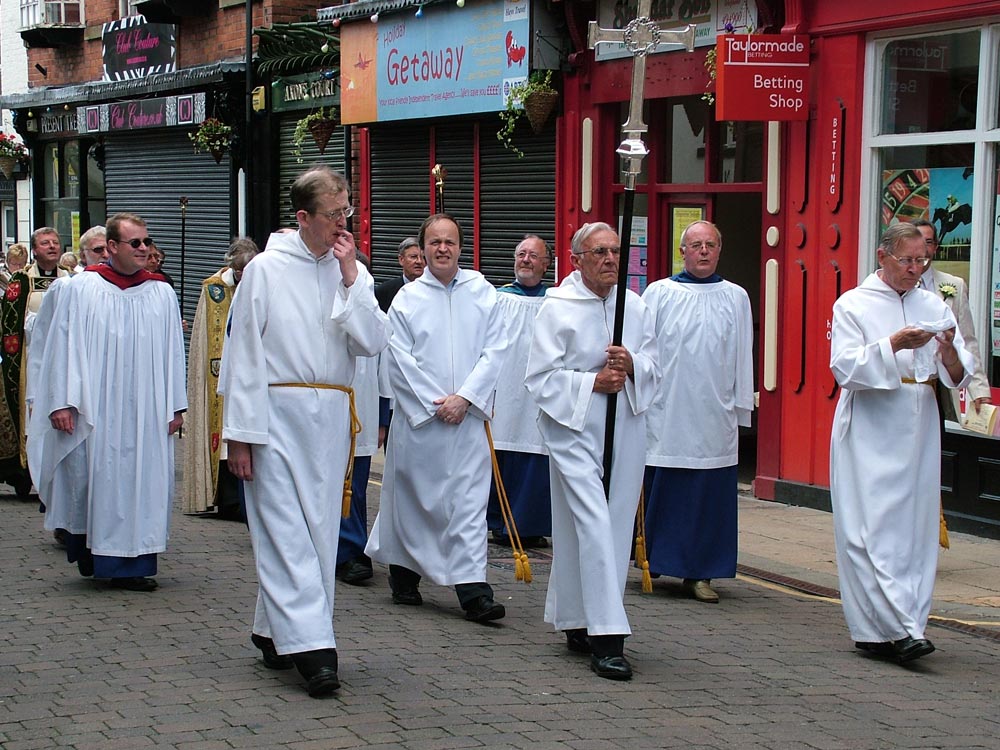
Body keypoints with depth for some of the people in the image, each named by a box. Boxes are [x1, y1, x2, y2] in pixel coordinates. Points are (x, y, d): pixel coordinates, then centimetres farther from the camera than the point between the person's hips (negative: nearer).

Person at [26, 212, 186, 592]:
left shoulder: (161, 293, 8)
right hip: (93, 410, -2)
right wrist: (61, 402, -5)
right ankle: (90, 555, 13)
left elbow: (173, 351, 10)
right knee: (92, 479, -1)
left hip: (145, 411, 2)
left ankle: (133, 563, 8)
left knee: (141, 481, 1)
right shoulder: (80, 289, 2)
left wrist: (175, 405, 6)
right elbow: (63, 345, 1)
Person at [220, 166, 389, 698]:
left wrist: (351, 279, -8)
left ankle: (274, 633, 20)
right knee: (287, 532, -9)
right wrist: (240, 434, -6)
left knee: (319, 530, 8)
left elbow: (373, 343, -2)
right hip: (277, 414, -4)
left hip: (330, 419, 5)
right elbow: (243, 354, -2)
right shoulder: (266, 270, -2)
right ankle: (310, 647, -13)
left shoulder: (351, 271, 9)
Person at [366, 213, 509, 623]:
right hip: (417, 416, 0)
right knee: (412, 496, 9)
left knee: (470, 502, -5)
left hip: (469, 416, 0)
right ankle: (403, 574, 27)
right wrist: (435, 404, -9)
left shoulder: (482, 293, 4)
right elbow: (399, 360, -3)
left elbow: (494, 351, 0)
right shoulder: (407, 298, 1)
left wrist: (465, 398, -10)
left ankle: (473, 589, -8)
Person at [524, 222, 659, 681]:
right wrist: (593, 382, -15)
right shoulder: (556, 309, -4)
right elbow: (540, 378, -6)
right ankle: (605, 639, -16)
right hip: (574, 430, -5)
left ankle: (577, 624, 20)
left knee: (616, 529, 6)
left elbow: (653, 369, 11)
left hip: (624, 432, 5)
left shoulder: (635, 308, 9)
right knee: (593, 527, -13)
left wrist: (632, 365, -10)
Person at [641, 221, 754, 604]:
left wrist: (740, 410, 8)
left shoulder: (735, 298, 10)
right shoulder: (659, 293, 4)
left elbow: (743, 358, 11)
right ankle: (651, 563, 15)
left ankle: (700, 573, 9)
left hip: (714, 419, 2)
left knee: (710, 497, 2)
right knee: (662, 495, 2)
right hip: (665, 412, -2)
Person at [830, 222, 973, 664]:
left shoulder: (933, 307, 11)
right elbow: (845, 368, -10)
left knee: (916, 529, 3)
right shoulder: (853, 305, 1)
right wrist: (892, 345, -21)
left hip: (918, 433, 4)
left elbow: (959, 378, 7)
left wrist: (949, 350, -14)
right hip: (869, 433, -4)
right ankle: (899, 629, -13)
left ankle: (877, 630, 8)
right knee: (874, 529, -11)